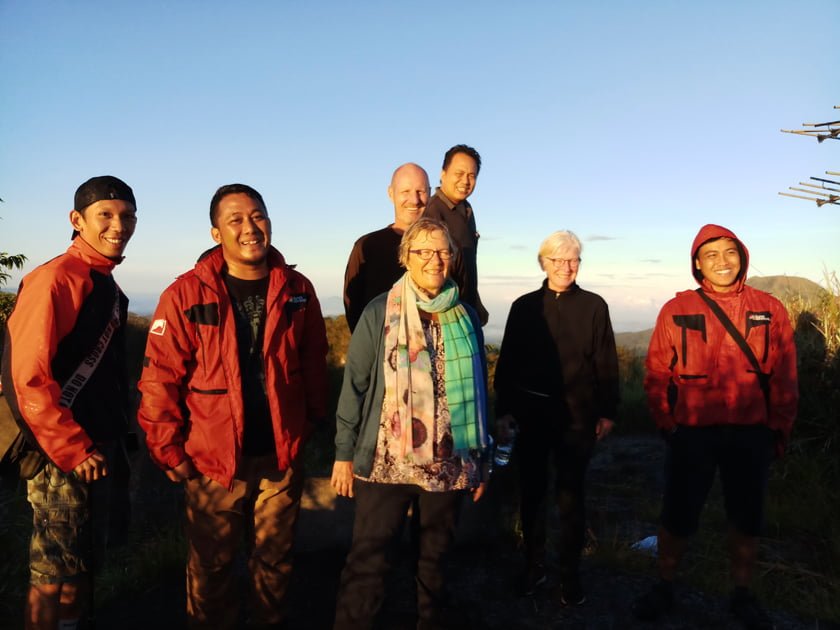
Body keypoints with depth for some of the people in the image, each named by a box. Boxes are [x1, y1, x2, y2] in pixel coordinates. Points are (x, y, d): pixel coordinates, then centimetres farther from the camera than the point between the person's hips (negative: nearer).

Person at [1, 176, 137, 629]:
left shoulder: (109, 288, 10)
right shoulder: (55, 278, -17)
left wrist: (117, 436, 13)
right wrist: (72, 451, -18)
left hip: (101, 449, 8)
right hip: (63, 457, -8)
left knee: (85, 563, 21)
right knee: (53, 574, 6)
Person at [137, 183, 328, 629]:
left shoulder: (297, 290, -1)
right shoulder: (186, 295, -10)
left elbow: (313, 363, 7)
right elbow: (159, 379, -9)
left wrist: (312, 423, 9)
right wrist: (169, 451, -9)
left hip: (282, 458, 3)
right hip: (211, 461, -2)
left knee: (275, 562, 19)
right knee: (211, 567, 15)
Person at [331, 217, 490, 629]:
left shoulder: (466, 317, 6)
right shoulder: (379, 313, -4)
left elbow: (476, 392, 10)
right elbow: (354, 385, -3)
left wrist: (481, 460, 11)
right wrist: (344, 453, -5)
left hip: (448, 464, 3)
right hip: (385, 461, -3)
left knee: (436, 556, 16)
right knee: (368, 560, 2)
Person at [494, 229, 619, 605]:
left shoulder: (594, 306, 1)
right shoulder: (524, 306, 3)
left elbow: (606, 364, 1)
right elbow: (507, 363, 4)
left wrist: (607, 412, -3)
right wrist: (503, 411, 0)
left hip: (576, 415, -1)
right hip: (532, 412, 2)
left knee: (570, 494, 5)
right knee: (531, 490, 11)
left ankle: (570, 574, 20)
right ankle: (534, 567, 28)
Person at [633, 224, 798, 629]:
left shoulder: (770, 310, 1)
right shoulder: (677, 310, -3)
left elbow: (783, 380, 2)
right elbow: (657, 374, -1)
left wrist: (779, 430, 0)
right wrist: (668, 424, -5)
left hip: (751, 435, 2)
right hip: (692, 433, -1)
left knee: (746, 519, 15)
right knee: (678, 517, 9)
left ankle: (742, 595, 35)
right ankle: (664, 588, 29)